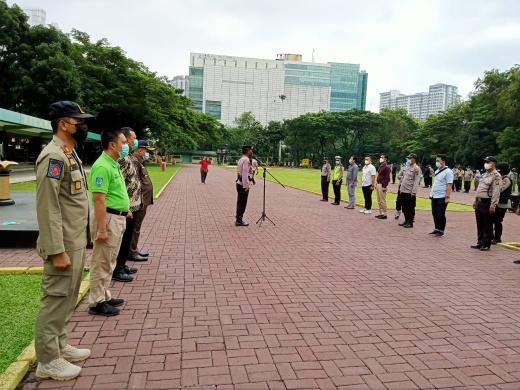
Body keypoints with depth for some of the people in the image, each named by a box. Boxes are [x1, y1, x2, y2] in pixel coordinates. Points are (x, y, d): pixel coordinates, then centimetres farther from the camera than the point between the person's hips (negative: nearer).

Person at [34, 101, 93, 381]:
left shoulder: (70, 153, 13)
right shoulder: (54, 156, -18)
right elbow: (48, 208, -23)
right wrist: (57, 251, -23)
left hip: (76, 243, 10)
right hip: (63, 246, -10)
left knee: (66, 300, 18)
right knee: (55, 300, 2)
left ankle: (60, 346, 33)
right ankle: (47, 360, 15)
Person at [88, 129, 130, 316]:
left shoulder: (114, 164, 12)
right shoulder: (102, 166, -20)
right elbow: (99, 199, -24)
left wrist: (125, 209, 22)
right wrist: (102, 229, -25)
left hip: (118, 217, 10)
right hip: (108, 218, -10)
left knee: (109, 262, 18)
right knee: (101, 262, 1)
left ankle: (104, 296, 30)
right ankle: (96, 302, 12)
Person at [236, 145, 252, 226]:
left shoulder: (241, 159, 15)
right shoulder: (246, 160, -15)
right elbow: (245, 173, -22)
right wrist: (246, 186, -22)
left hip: (239, 183, 10)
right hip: (243, 184, -10)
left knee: (240, 202, 15)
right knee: (242, 203, -4)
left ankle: (238, 219, 23)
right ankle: (239, 220, 0)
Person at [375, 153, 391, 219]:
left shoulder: (386, 167, -12)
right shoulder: (380, 166, 16)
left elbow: (387, 178, -16)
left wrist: (384, 186, -18)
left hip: (382, 185, -10)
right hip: (378, 184, 10)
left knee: (382, 201, -7)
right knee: (379, 201, 13)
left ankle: (384, 214, -1)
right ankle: (381, 213, 19)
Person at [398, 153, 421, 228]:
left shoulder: (416, 169, -10)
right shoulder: (406, 167, 14)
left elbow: (416, 182, -15)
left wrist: (414, 191, -20)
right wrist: (400, 188, 16)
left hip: (410, 192, -8)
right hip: (403, 191, 8)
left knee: (410, 208, 0)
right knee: (404, 207, 13)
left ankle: (410, 222, 8)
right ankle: (406, 221, 24)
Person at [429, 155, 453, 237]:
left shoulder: (448, 172, -12)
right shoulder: (437, 171, 13)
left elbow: (449, 185, -16)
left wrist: (447, 197, -20)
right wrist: (431, 193, 16)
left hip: (442, 197, -8)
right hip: (434, 196, 8)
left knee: (441, 214, 0)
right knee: (435, 213, 12)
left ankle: (441, 230, 10)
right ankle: (436, 229, 23)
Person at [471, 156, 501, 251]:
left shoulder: (496, 176, -12)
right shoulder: (484, 174, 15)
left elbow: (496, 192, -18)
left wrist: (493, 205, -22)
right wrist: (475, 200, 18)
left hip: (487, 203, -8)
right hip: (479, 202, 8)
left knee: (487, 225, 1)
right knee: (480, 224, 14)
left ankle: (486, 244, 9)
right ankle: (480, 242, 23)